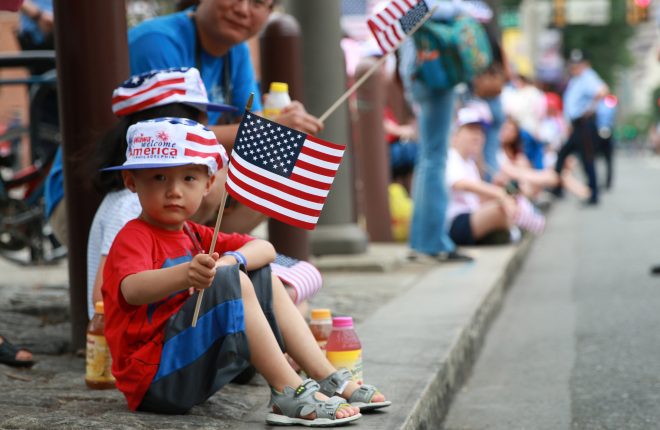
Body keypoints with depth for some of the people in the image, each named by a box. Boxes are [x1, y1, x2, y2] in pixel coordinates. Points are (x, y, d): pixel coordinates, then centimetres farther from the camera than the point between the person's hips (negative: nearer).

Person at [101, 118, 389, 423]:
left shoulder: (193, 235, 16)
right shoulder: (134, 238, -11)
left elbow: (265, 249, 10)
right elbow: (132, 290, -33)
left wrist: (231, 260, -13)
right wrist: (186, 274, -52)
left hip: (195, 366, 9)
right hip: (154, 380, -9)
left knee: (264, 278, 11)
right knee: (231, 282, -25)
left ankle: (328, 380, 6)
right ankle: (289, 393, -24)